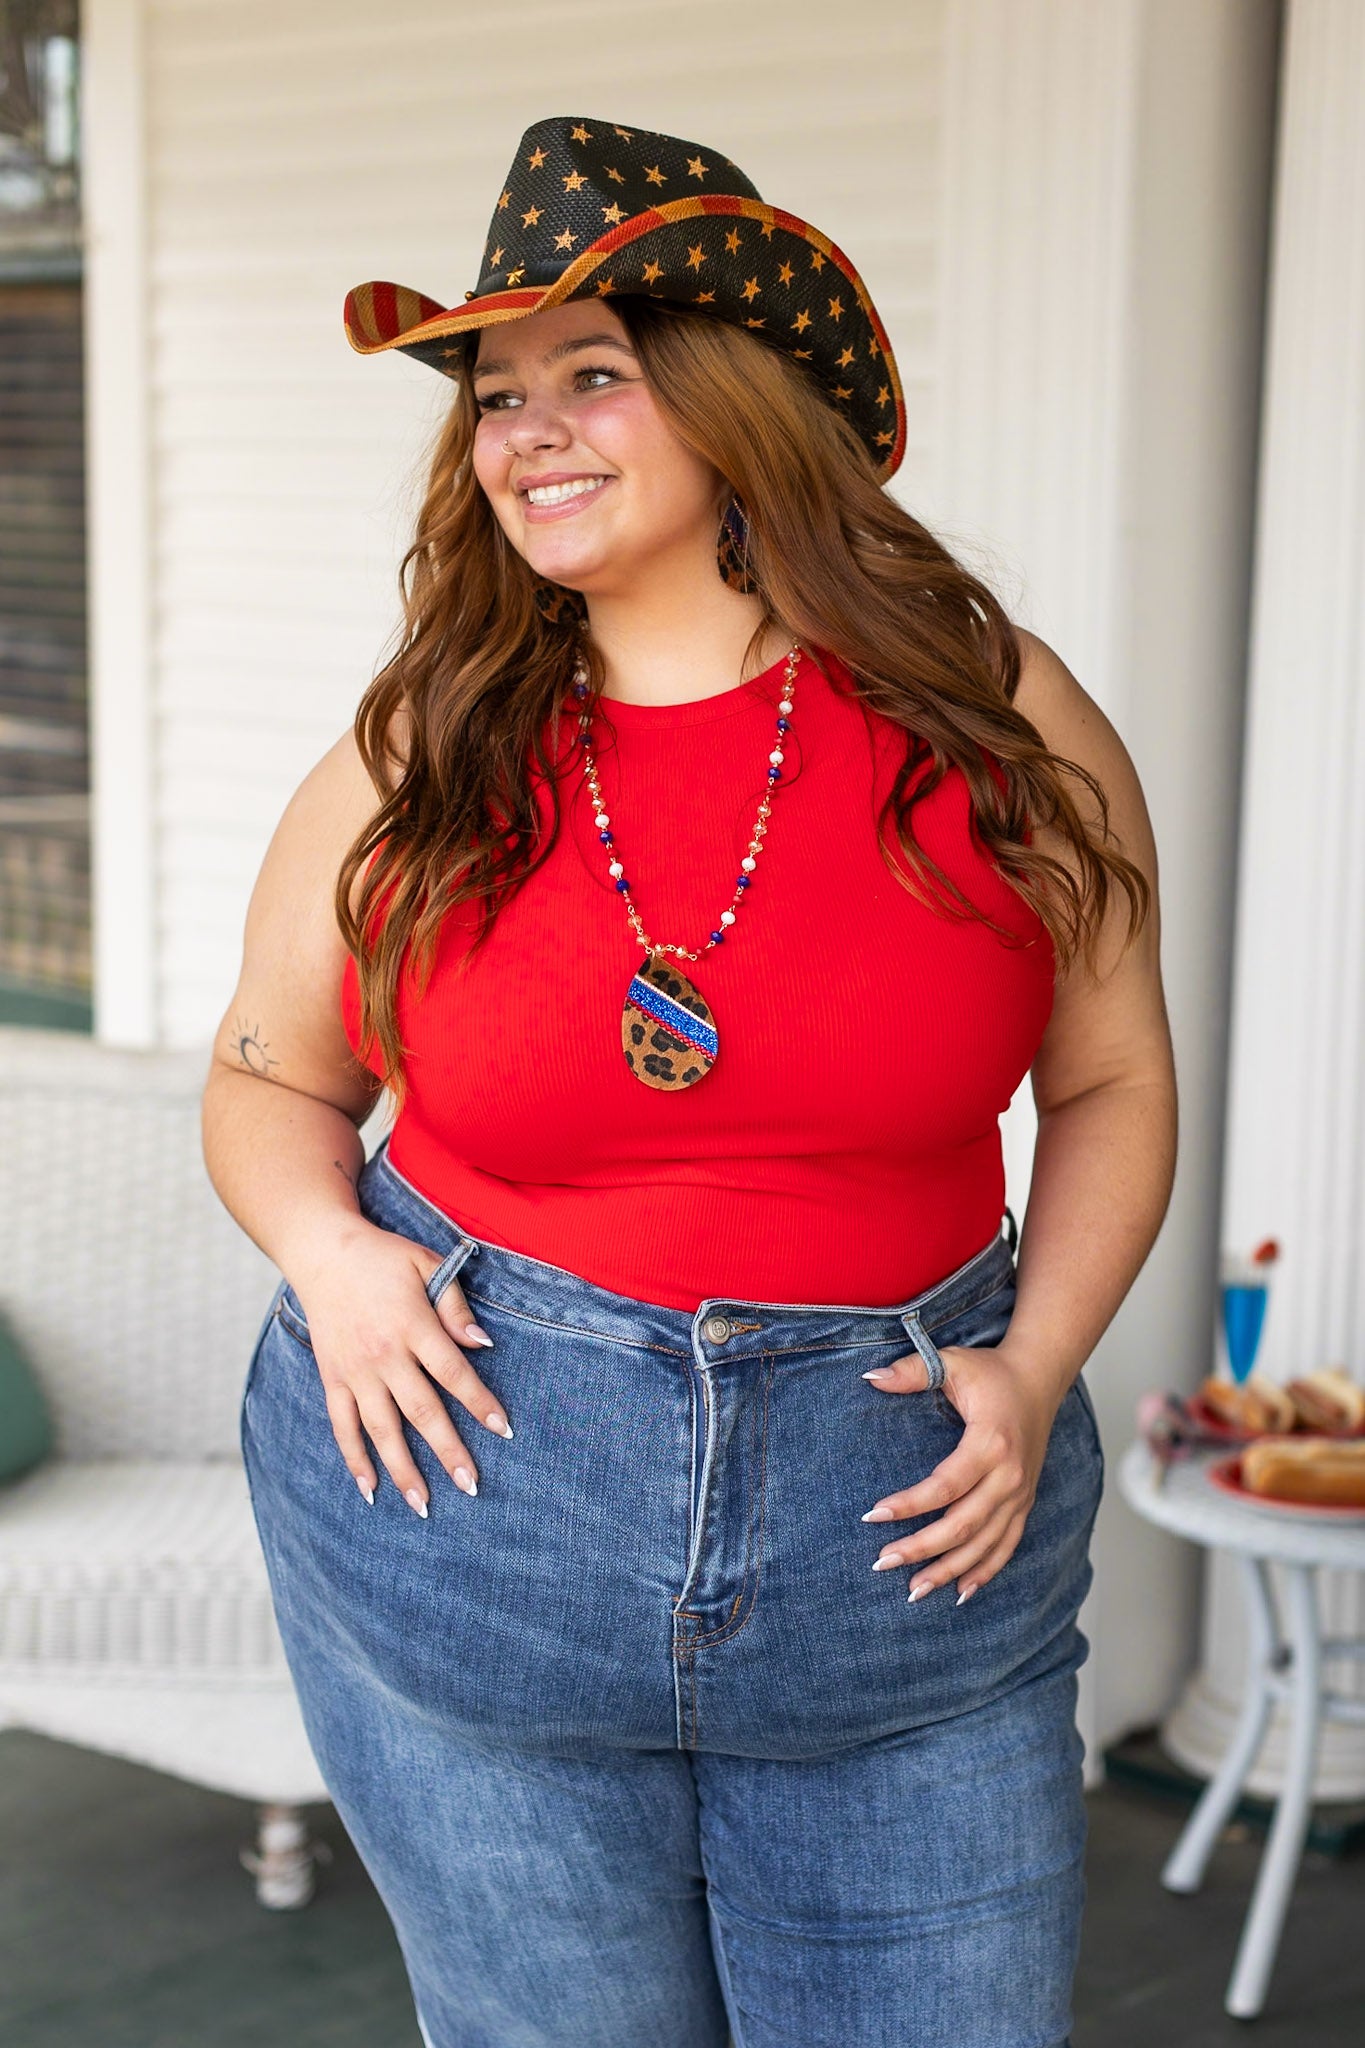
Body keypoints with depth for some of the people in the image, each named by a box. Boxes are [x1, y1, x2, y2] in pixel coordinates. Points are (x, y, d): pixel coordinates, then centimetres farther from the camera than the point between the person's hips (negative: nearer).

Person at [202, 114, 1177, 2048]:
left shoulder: (999, 726, -4)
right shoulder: (409, 774, -2)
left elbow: (1112, 1084, 7)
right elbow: (267, 1078, 12)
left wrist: (1035, 1373, -7)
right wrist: (328, 1251, -9)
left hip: (900, 1561, 0)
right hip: (465, 1498, 1)